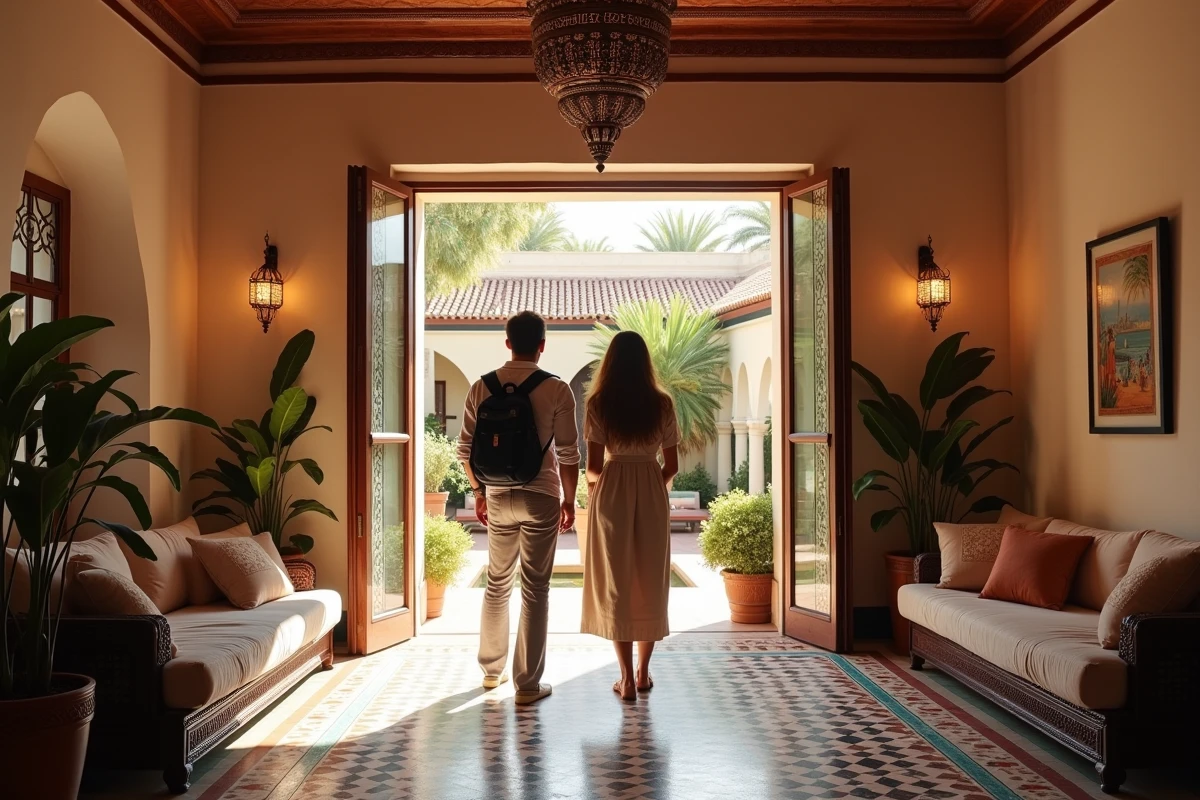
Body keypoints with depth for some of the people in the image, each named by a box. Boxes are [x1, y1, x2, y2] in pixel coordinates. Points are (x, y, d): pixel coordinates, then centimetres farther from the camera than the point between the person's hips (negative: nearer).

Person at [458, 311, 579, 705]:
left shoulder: (482, 387, 0)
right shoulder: (556, 390, -9)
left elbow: (466, 447, 3)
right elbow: (568, 452, -9)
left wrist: (478, 490, 16)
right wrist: (569, 499, 3)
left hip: (498, 497, 3)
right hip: (541, 497, -3)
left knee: (497, 583, 18)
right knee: (535, 589, 3)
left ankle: (491, 670, 29)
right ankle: (528, 684, 8)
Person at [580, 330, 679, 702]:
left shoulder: (599, 403, -3)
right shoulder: (662, 403, 2)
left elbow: (593, 465, -5)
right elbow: (672, 465, 4)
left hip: (612, 490, -2)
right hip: (652, 491, 2)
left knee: (614, 582, 5)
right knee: (650, 581, 12)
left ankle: (627, 678, 4)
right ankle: (643, 672, 20)